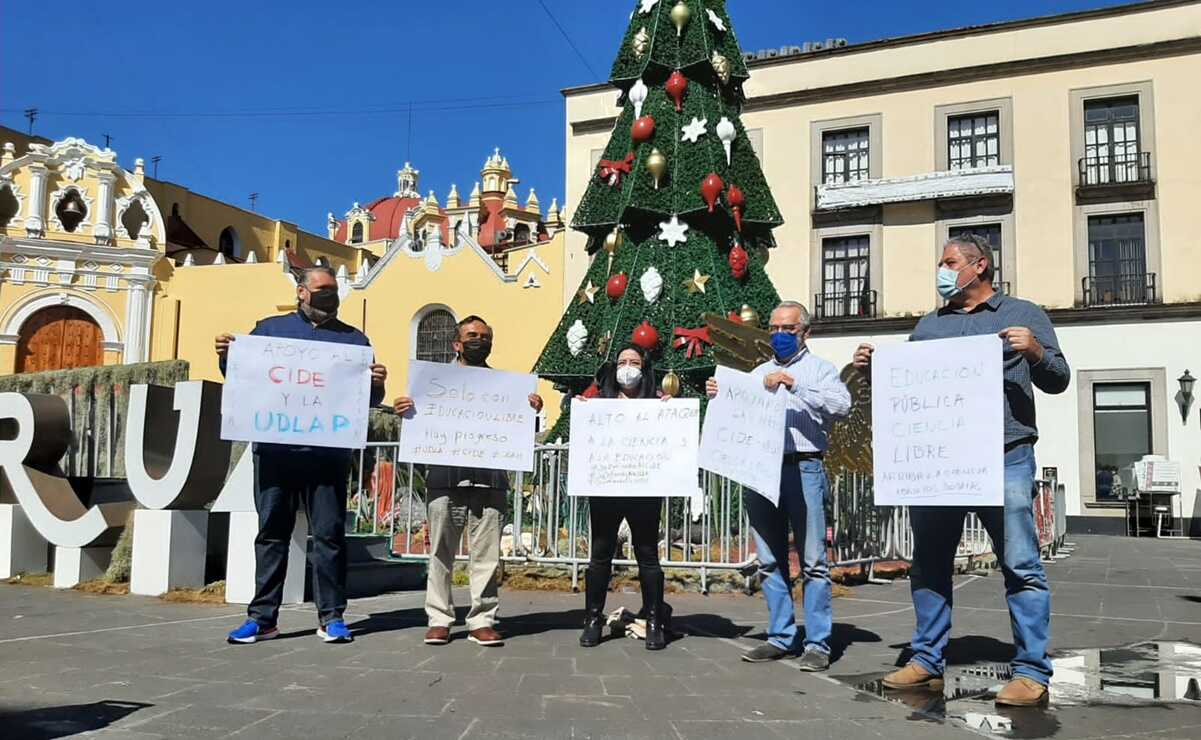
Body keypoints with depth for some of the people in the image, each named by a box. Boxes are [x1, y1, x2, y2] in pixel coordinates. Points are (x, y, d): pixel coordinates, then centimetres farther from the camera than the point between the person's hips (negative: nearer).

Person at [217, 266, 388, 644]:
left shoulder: (354, 339, 14)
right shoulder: (270, 329, 14)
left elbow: (370, 398, 12)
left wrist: (377, 383, -10)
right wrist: (226, 356, -5)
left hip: (328, 452, 0)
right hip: (275, 449, 1)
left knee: (329, 534, 1)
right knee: (272, 531, 6)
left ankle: (331, 617, 9)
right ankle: (262, 617, 14)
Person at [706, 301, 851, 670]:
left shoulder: (819, 369, 7)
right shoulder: (758, 373, 22)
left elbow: (841, 405, -11)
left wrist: (794, 384, -17)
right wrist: (719, 397, 4)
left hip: (803, 469, -5)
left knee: (813, 561, -4)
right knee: (770, 561, 8)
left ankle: (817, 643, 2)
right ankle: (781, 638, 15)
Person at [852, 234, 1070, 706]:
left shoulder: (1023, 314, 10)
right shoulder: (929, 325, 21)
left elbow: (1058, 381, 5)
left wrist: (1035, 352, -14)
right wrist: (872, 370, 2)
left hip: (1003, 458, -4)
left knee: (1020, 567, -5)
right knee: (928, 563, 8)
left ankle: (1032, 672, 2)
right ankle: (927, 661, 17)